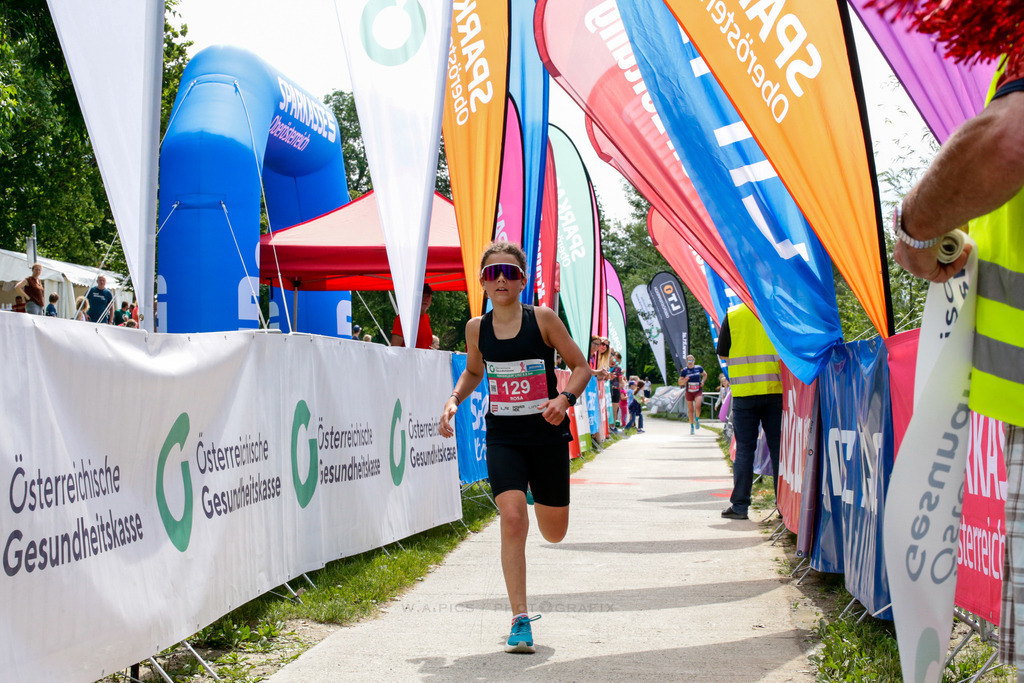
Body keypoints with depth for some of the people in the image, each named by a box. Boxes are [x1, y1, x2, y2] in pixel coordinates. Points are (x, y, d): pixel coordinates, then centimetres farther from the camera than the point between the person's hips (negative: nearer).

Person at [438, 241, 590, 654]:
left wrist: (565, 398, -20)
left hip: (548, 436, -1)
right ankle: (520, 620, -8)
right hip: (503, 438, 1)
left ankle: (540, 496, 49)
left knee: (554, 533, 10)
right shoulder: (477, 328, 0)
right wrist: (454, 400, 1)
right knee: (512, 519, -17)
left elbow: (581, 366, -2)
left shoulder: (543, 319, -8)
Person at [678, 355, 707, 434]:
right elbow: (680, 383, -2)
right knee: (690, 410, 6)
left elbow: (705, 375, 18)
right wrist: (685, 380, -22)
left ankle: (697, 419, 6)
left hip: (698, 392, 0)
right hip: (689, 392, 0)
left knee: (697, 406, -23)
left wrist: (702, 381, 1)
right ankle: (692, 426, 23)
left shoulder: (699, 368, -1)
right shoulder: (684, 371, -4)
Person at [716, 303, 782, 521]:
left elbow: (722, 353, 6)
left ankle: (739, 505, 3)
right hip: (775, 389, 1)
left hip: (744, 391, -1)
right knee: (778, 448, 5)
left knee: (744, 449, 4)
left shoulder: (733, 315, 1)